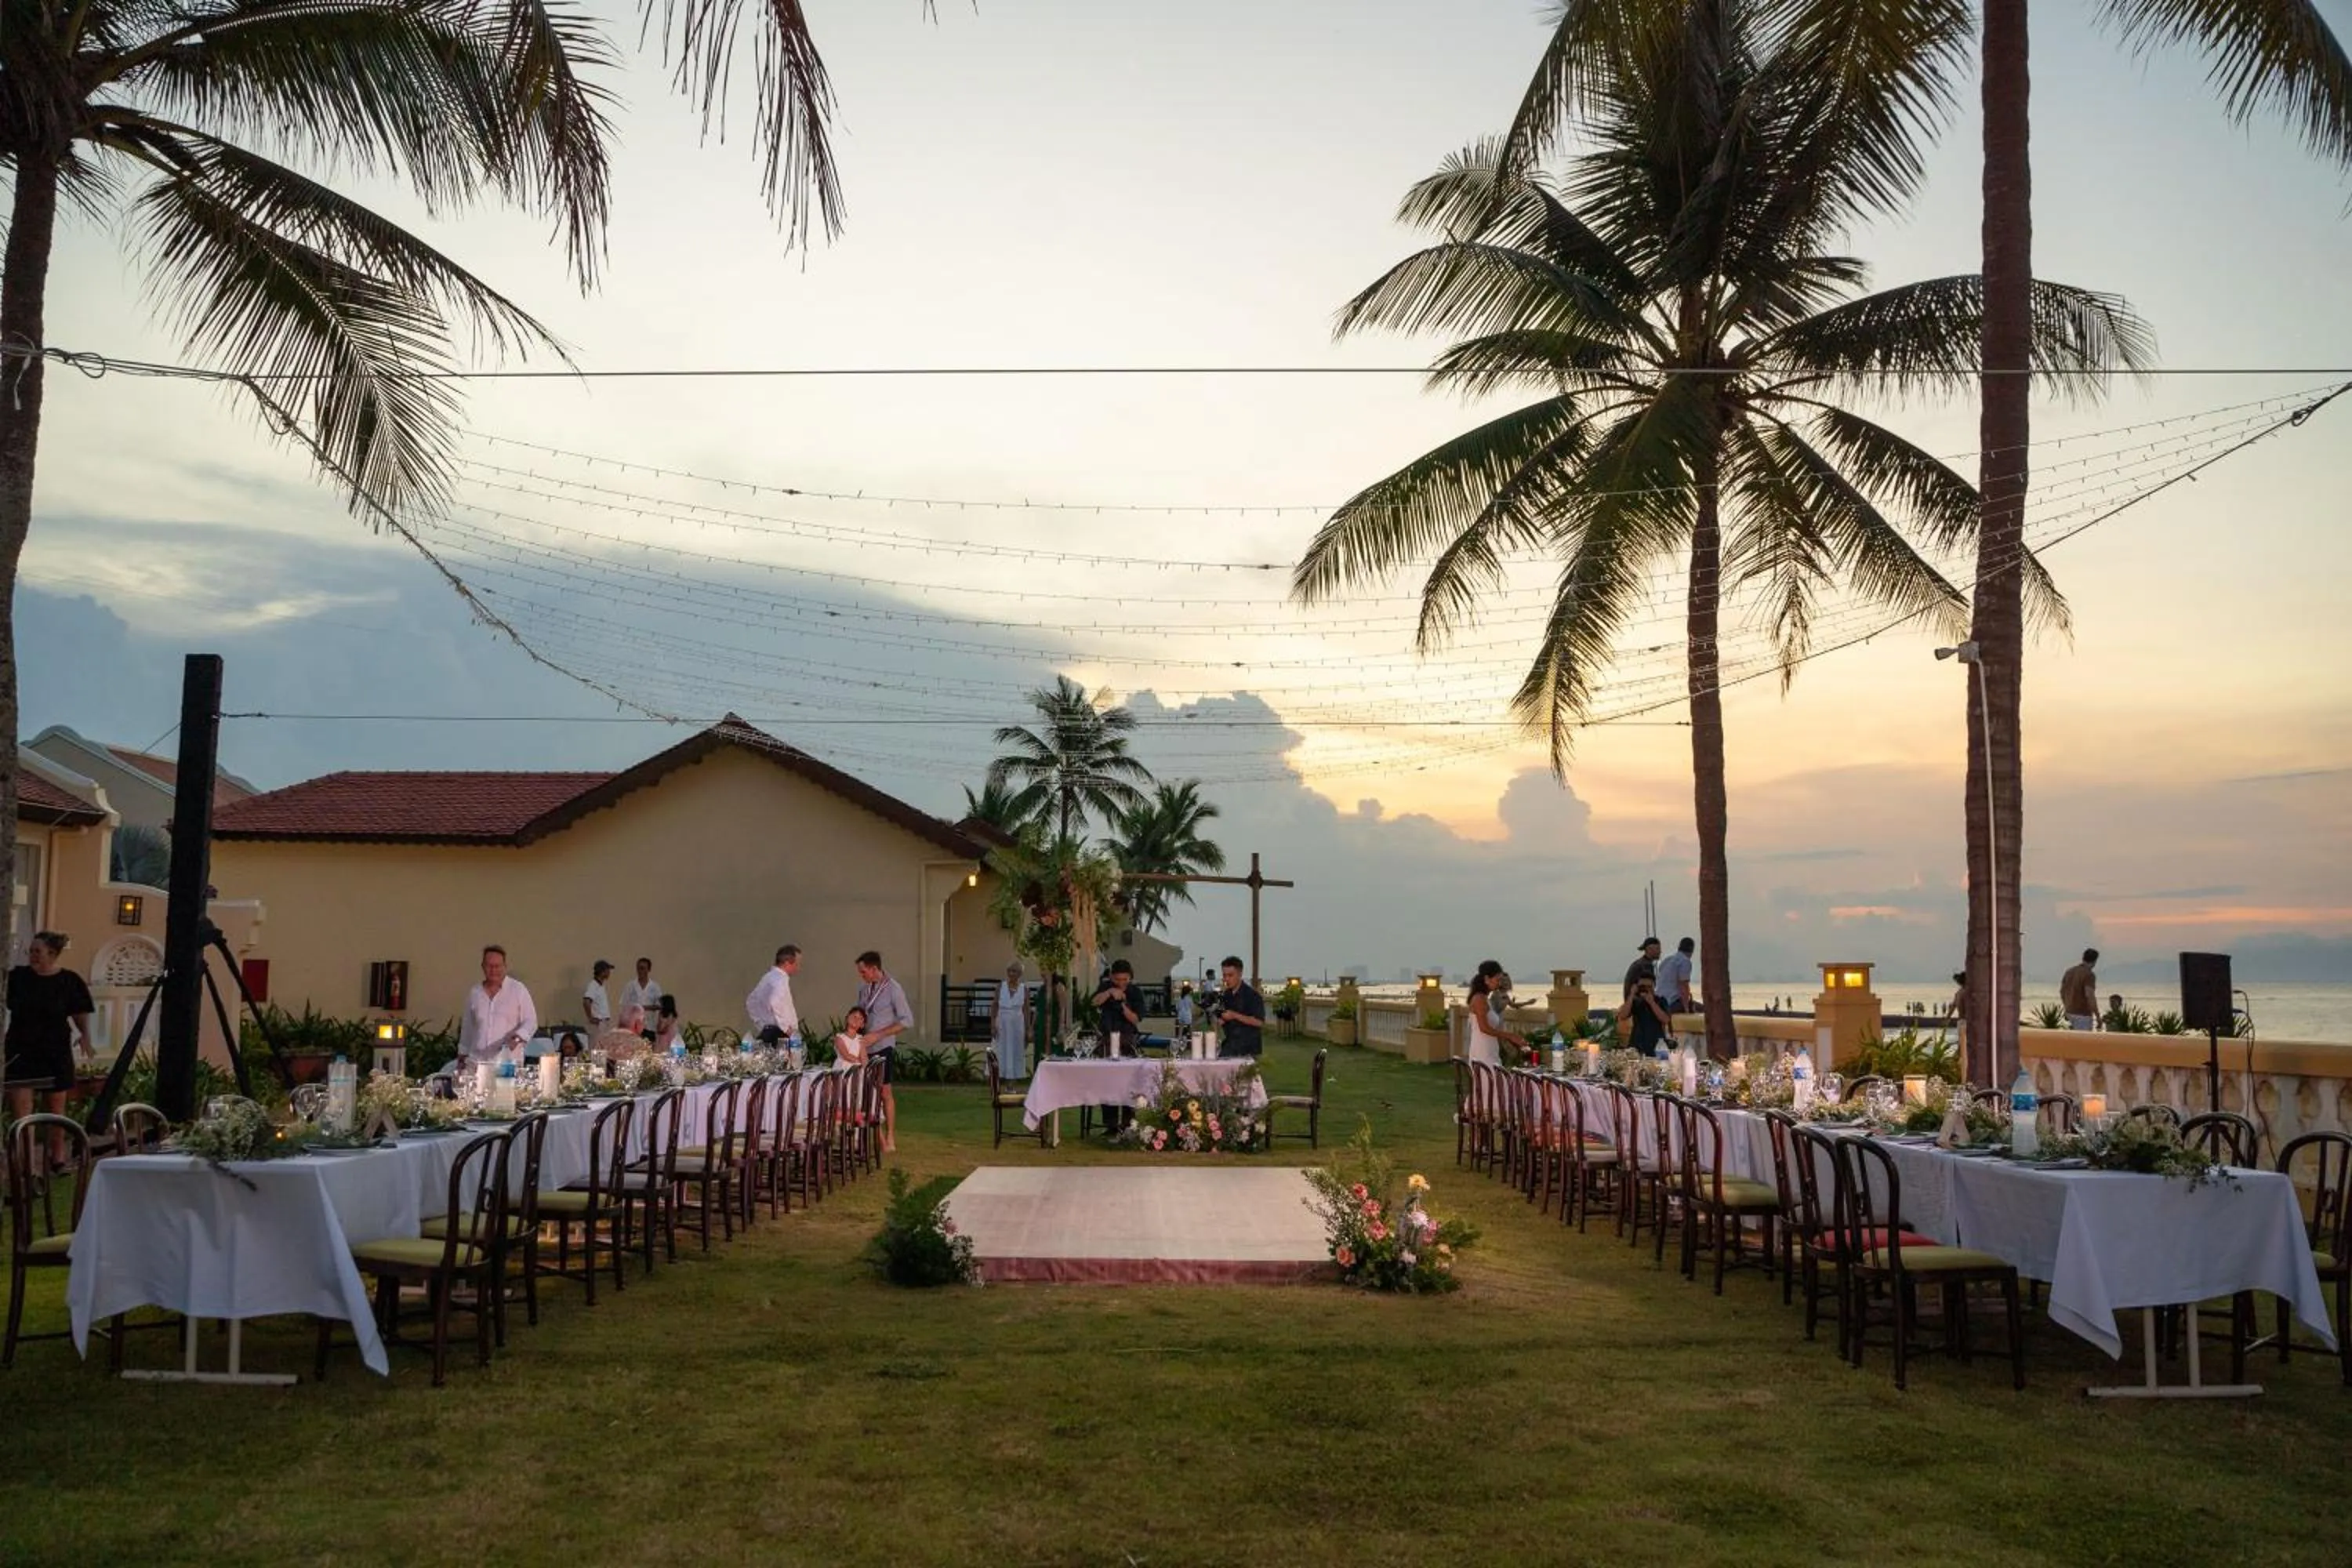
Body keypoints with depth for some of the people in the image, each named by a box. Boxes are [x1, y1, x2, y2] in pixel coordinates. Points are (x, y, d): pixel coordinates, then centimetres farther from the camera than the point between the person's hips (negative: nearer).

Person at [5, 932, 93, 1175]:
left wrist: (86, 1037, -9)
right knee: (20, 1110, -7)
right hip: (21, 1051, 0)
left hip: (55, 1054, 0)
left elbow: (80, 1016, 0)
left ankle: (58, 1157, 28)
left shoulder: (70, 982, -4)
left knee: (55, 1109, 12)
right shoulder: (17, 977, -1)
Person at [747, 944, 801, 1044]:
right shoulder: (780, 980, -13)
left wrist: (761, 1025, 22)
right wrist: (785, 1028, -20)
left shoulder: (769, 977, 16)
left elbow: (751, 1002, 24)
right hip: (778, 1035, -10)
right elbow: (775, 1004, -29)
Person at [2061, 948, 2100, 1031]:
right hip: (2083, 1014, -8)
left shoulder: (2070, 971, 8)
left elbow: (2062, 991, 14)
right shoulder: (2089, 975, -16)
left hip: (2071, 1012, 8)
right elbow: (2090, 997, -24)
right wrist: (2098, 1017, -18)